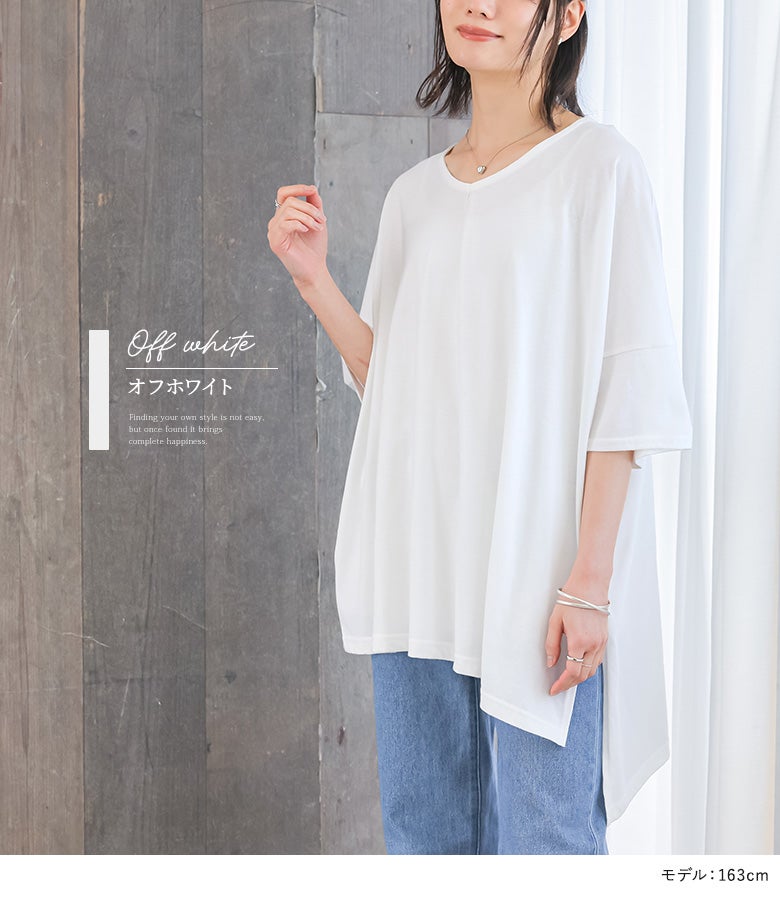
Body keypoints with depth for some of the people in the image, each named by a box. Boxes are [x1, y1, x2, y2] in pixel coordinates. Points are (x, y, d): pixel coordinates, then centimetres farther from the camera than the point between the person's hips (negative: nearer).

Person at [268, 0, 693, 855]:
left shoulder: (598, 166, -4)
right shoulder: (414, 193, 14)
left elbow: (627, 388, -9)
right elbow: (389, 382, 13)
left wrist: (591, 579, -15)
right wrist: (313, 277, 0)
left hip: (537, 562, -5)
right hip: (417, 562, 6)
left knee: (541, 837, 2)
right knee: (421, 828, 14)